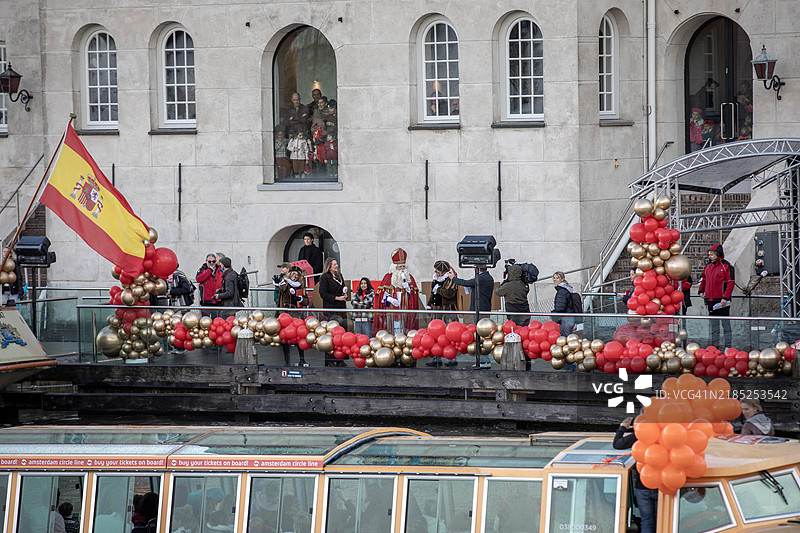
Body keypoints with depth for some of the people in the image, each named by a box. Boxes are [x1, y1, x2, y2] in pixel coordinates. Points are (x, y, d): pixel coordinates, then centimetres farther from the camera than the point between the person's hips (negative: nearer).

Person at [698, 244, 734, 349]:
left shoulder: (726, 266, -8)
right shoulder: (708, 266, 12)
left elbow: (731, 282, -12)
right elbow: (704, 279, 28)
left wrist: (725, 298, -18)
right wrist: (701, 290, 11)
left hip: (722, 300, -6)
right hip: (710, 300, 6)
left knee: (725, 323, -2)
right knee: (714, 323, 11)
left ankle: (728, 345, 1)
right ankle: (715, 343, 16)